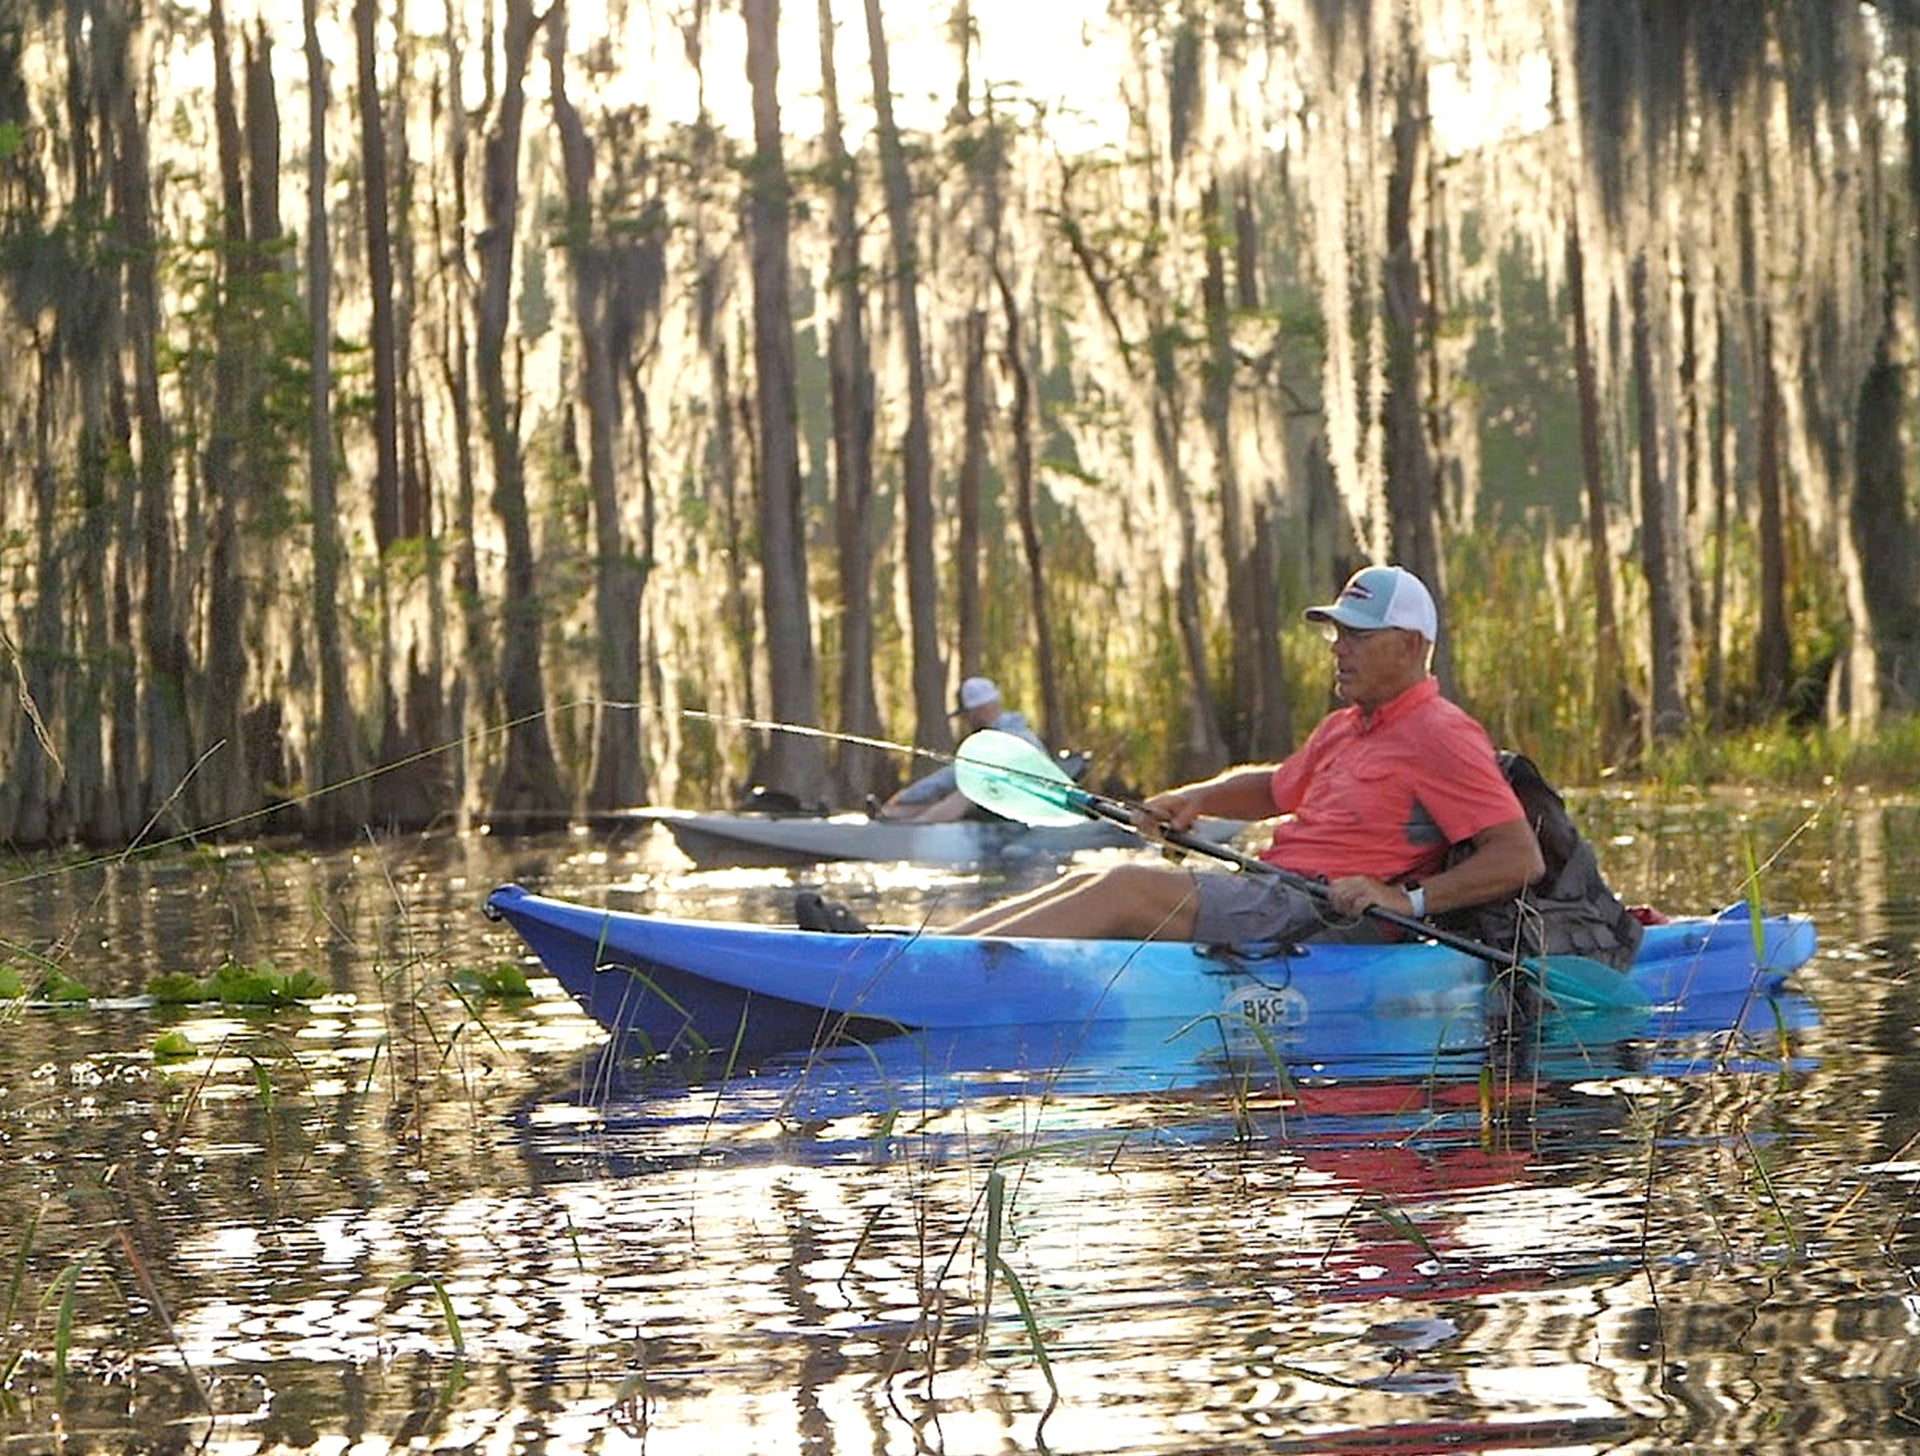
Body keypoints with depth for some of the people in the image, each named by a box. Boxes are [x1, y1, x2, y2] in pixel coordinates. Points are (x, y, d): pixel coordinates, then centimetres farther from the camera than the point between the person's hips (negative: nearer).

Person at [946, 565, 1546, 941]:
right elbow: (1276, 788, 39)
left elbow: (1522, 859, -15)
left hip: (1326, 917, -10)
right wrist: (1197, 798, 19)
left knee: (1129, 889, -22)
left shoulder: (1441, 738, -8)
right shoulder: (1344, 730, 21)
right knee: (1088, 884, -2)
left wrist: (1410, 900, -24)